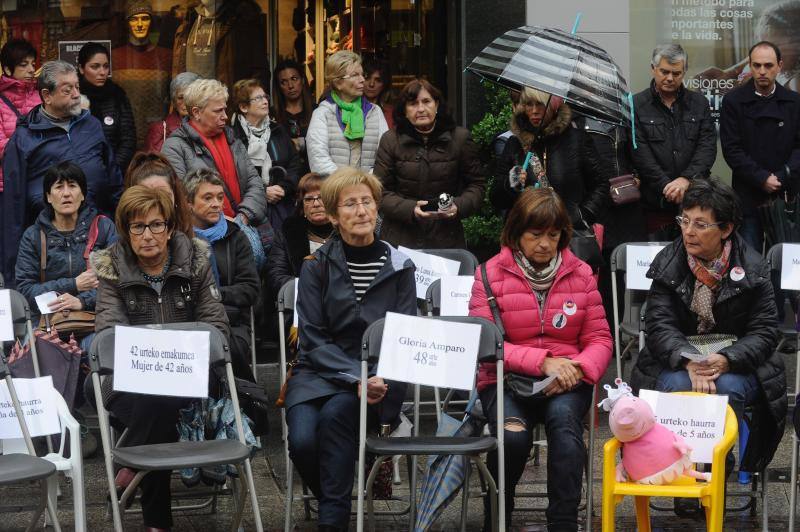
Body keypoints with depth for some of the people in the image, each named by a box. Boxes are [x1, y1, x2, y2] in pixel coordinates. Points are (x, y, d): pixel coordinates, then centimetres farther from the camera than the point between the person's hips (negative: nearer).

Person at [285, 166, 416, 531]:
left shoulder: (399, 267, 6)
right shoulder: (317, 266, 4)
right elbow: (313, 337, -2)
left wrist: (379, 379, -16)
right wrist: (356, 378, -16)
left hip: (379, 378, -1)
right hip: (319, 373, 1)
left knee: (335, 413, -33)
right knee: (302, 441, -27)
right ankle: (332, 500, 3)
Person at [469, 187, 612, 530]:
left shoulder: (580, 273, 10)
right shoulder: (491, 275, 2)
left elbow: (599, 340, 9)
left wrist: (579, 369, -14)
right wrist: (542, 362, -18)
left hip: (566, 383, 2)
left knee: (563, 416, -34)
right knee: (513, 433, -33)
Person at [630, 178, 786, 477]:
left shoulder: (752, 268, -2)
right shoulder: (667, 264, 0)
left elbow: (765, 330, -5)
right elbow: (659, 324, -8)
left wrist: (727, 360, -25)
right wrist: (688, 362, -28)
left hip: (737, 365, 0)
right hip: (676, 364, 1)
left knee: (728, 388, -33)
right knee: (677, 386, -32)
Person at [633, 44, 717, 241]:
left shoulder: (699, 103, 12)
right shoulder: (637, 105, 3)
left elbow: (708, 145, 2)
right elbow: (640, 153, -6)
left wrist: (687, 179, -14)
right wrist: (667, 186, -15)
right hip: (654, 205, -2)